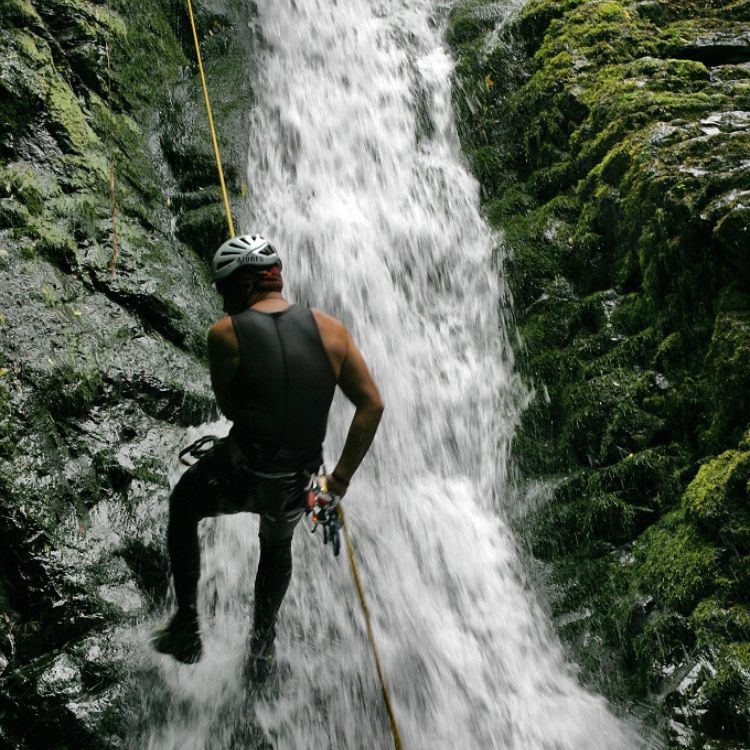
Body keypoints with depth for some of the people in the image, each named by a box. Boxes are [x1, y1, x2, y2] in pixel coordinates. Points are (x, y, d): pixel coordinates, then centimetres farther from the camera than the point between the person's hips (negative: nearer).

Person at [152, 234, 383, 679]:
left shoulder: (225, 334, -9)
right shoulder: (329, 329, -3)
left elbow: (228, 407, 2)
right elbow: (372, 405, -2)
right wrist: (342, 475, 5)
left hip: (238, 475, -3)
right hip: (297, 484, 3)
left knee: (182, 509, 31)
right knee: (277, 545, 36)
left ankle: (187, 629, 31)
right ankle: (263, 643, 42)